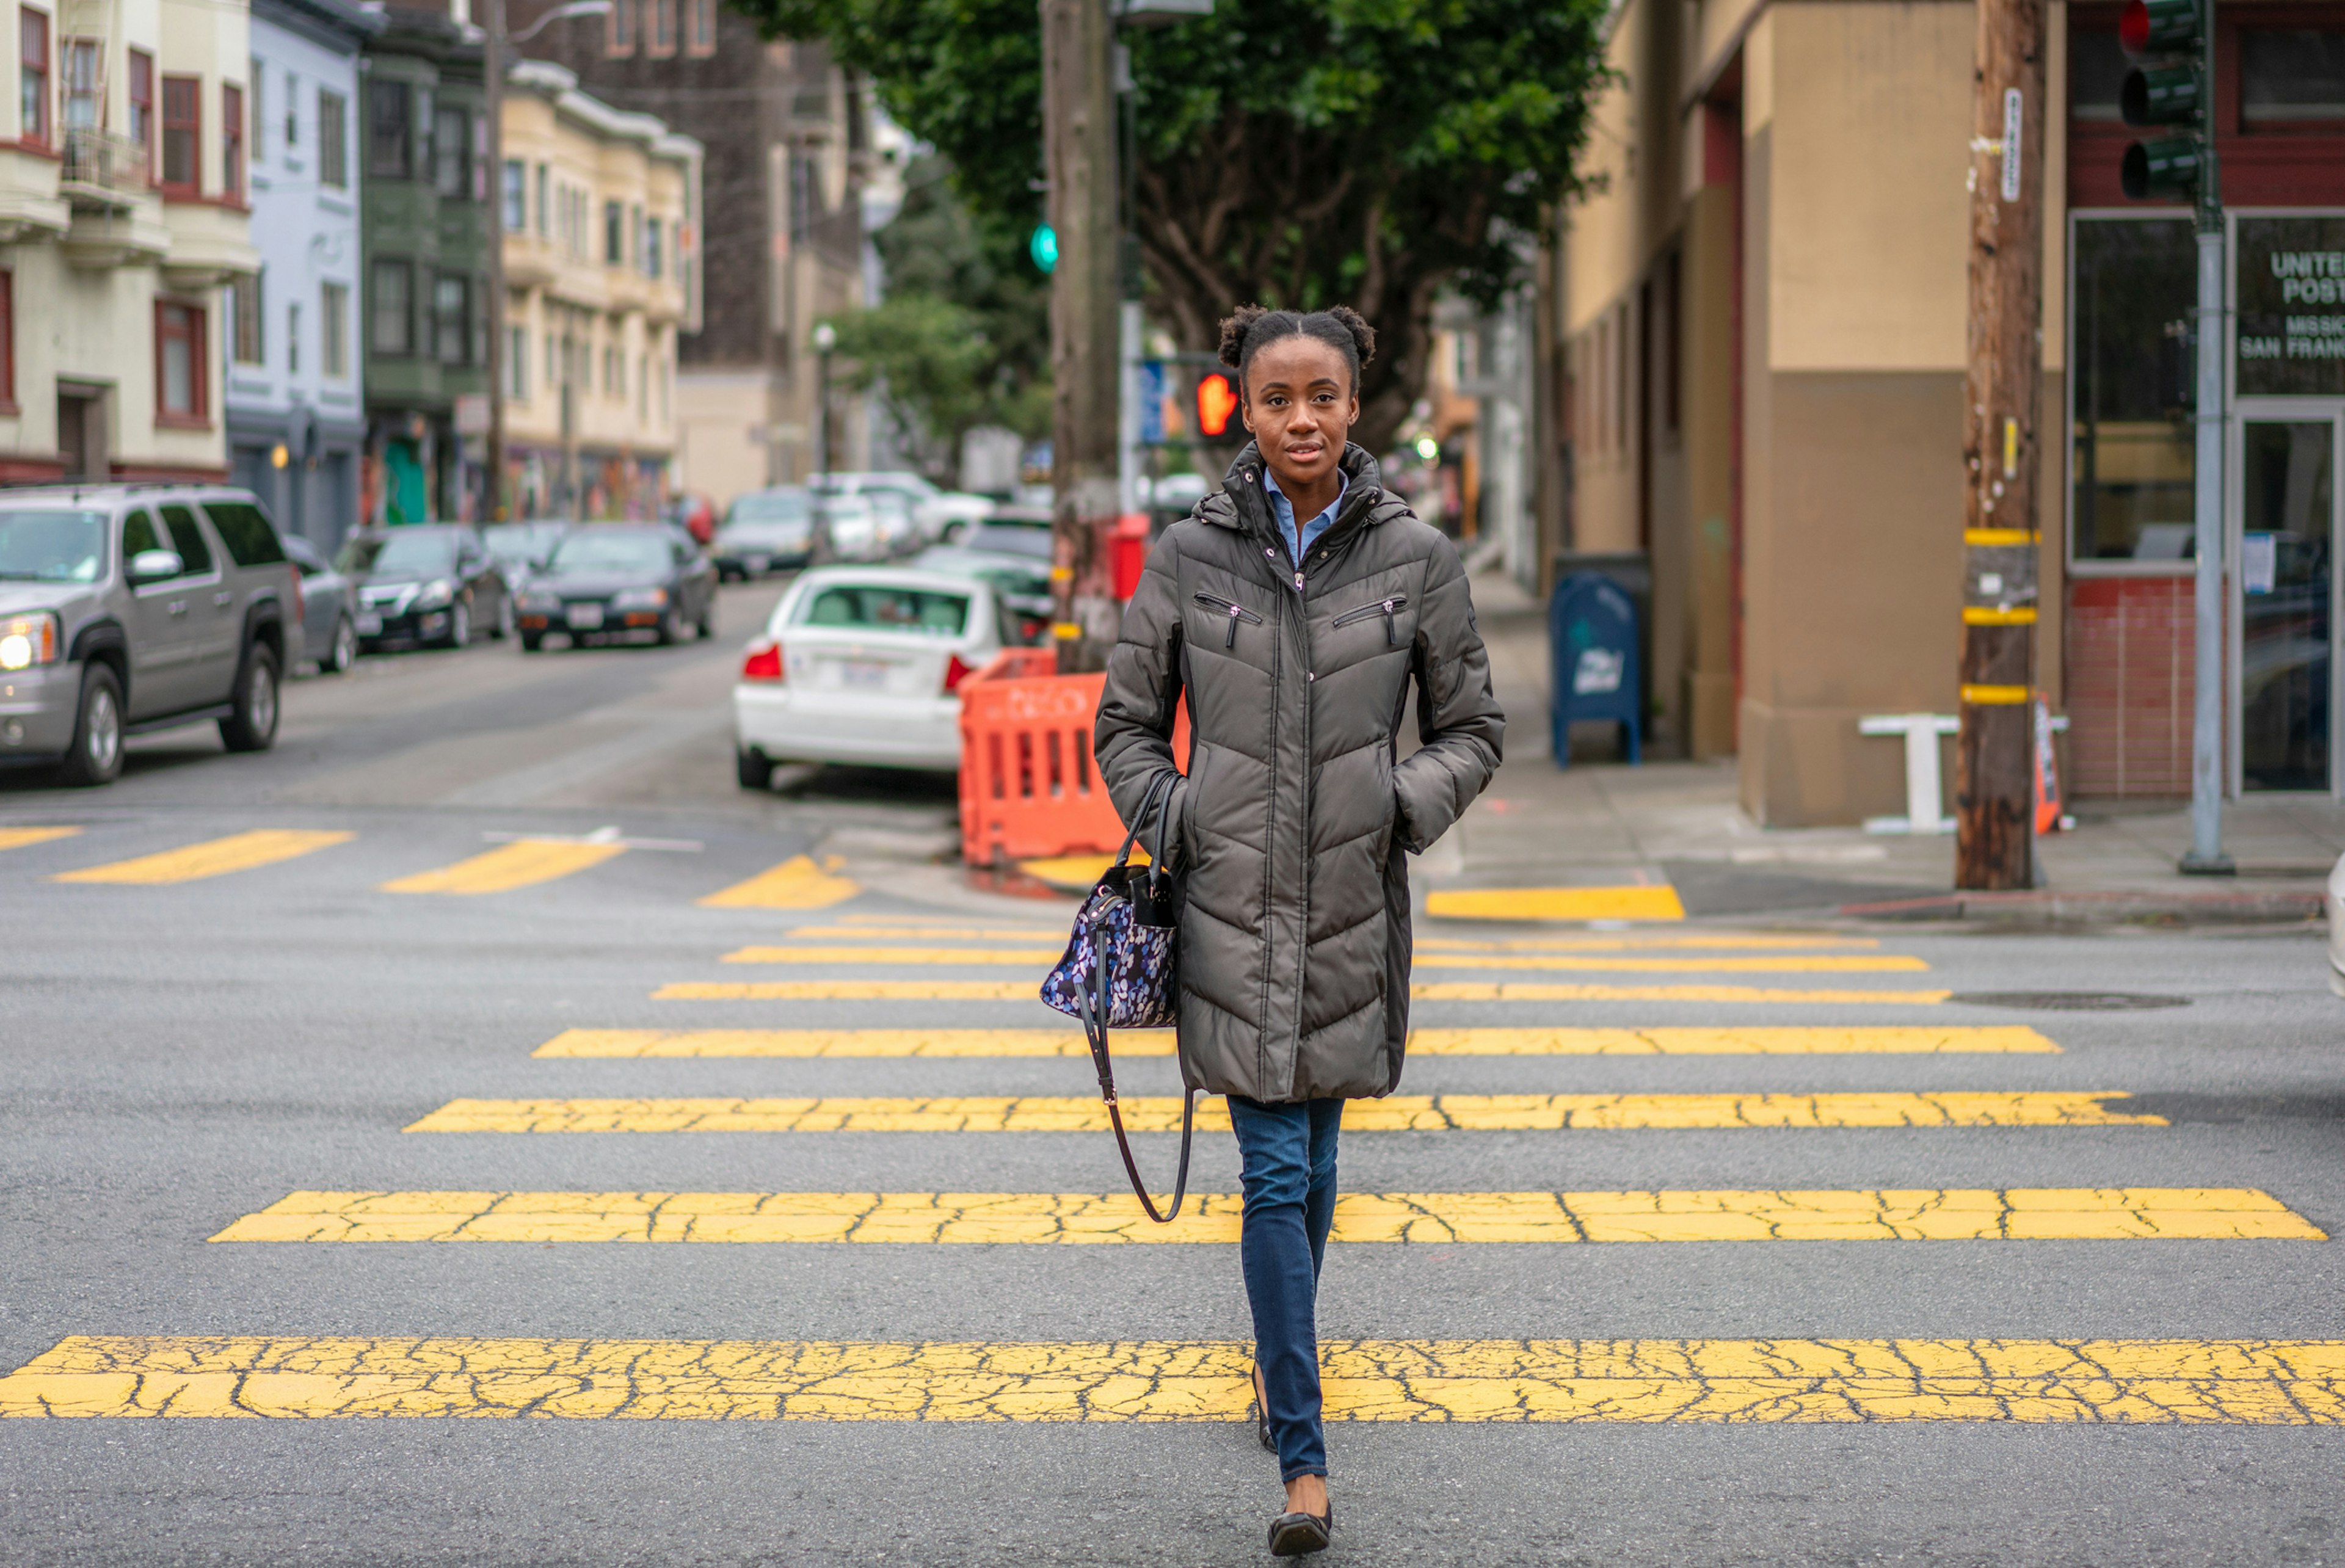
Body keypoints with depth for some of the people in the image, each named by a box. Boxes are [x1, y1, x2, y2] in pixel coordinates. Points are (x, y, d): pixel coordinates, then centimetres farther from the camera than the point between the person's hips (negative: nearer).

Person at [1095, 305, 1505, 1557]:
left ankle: (1279, 1348, 41)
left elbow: (1472, 727, 8)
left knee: (1314, 1159, 13)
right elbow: (1126, 723, 10)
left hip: (1352, 901, 1)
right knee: (1274, 1171, -7)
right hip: (1232, 901, -1)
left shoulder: (1414, 555, 0)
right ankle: (1303, 1460, -7)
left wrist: (1410, 803, -10)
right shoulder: (1189, 555, -1)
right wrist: (1167, 823, -7)